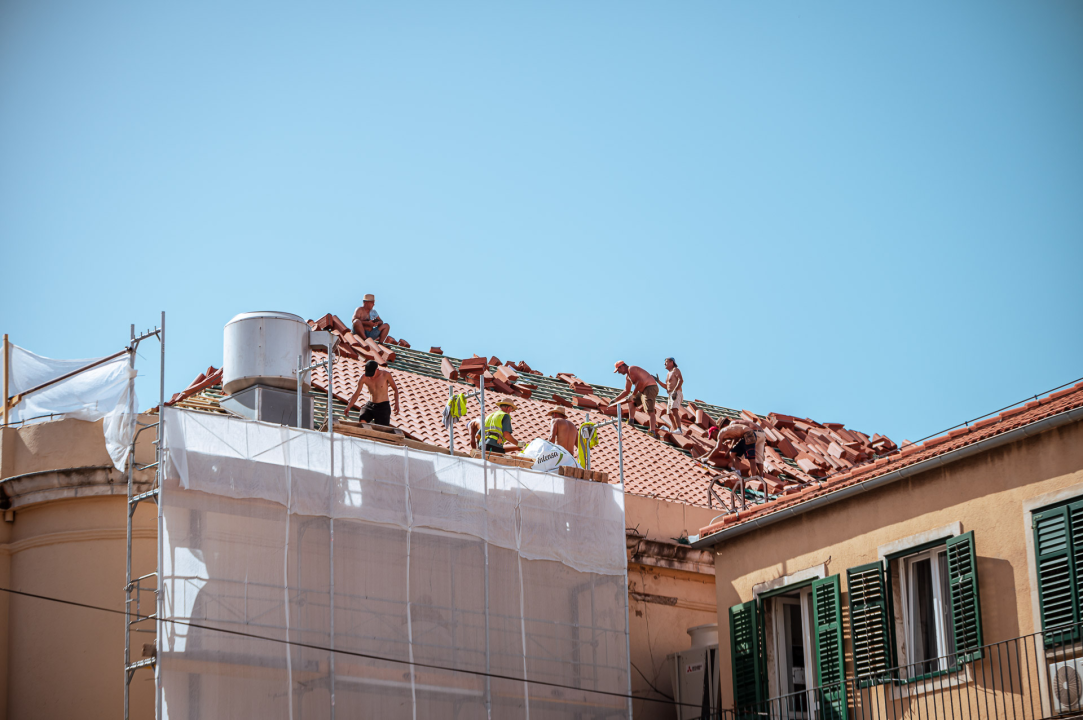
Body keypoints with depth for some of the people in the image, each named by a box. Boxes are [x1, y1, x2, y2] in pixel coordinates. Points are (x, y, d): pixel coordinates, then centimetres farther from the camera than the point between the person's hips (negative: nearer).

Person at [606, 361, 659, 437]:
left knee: (649, 411, -22)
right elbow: (626, 391, 33)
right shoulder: (628, 377, 22)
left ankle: (653, 432, -34)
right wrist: (614, 400, 31)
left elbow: (640, 381, -24)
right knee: (630, 401, 23)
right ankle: (631, 422, 14)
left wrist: (633, 394, -18)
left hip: (650, 388, -11)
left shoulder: (632, 369, -9)